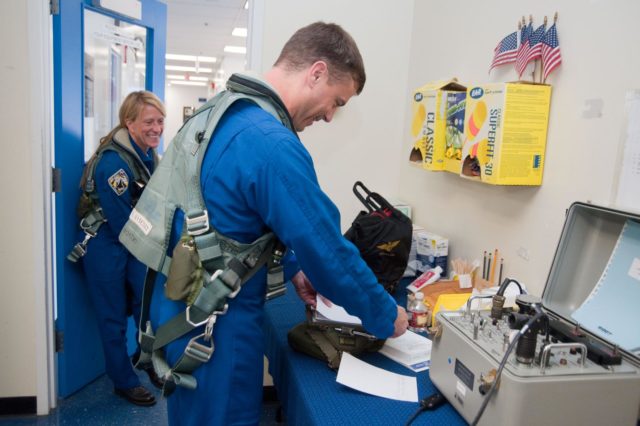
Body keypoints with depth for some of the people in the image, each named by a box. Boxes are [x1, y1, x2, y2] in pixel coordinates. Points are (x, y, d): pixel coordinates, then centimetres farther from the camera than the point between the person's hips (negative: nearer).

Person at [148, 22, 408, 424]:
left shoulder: (225, 114, 5)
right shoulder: (274, 145, -27)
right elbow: (328, 249, -22)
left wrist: (293, 267, 15)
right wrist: (386, 316, -7)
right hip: (214, 325, -9)